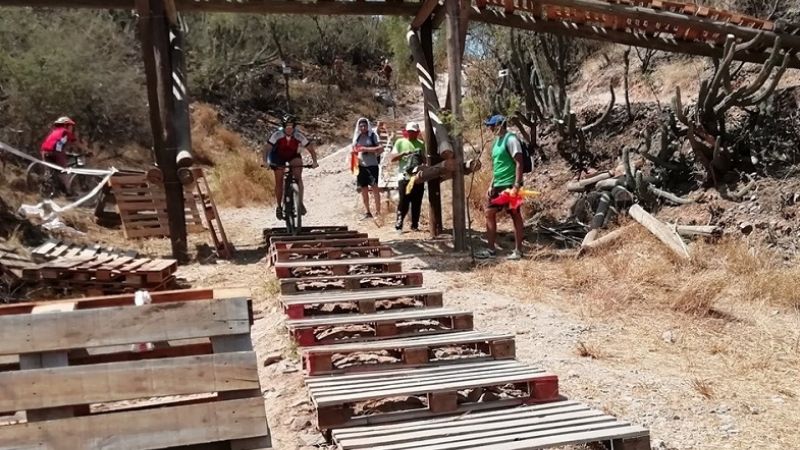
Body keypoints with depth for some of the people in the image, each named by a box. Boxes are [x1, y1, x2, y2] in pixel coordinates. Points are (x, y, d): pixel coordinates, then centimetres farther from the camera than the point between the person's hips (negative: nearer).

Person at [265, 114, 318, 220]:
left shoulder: (298, 136, -27)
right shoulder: (277, 135, -30)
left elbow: (311, 148, -22)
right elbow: (268, 149, -31)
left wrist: (314, 161, -37)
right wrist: (266, 162, -46)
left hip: (293, 156, 0)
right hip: (278, 157, 0)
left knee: (298, 177, -22)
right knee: (279, 181, -2)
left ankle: (300, 202, -16)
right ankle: (279, 206, 14)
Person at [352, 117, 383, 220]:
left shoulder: (373, 135, -2)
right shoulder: (357, 137, 13)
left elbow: (381, 149, -10)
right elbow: (354, 150, 23)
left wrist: (367, 149, -19)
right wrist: (354, 153, -1)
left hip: (372, 165, -5)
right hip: (360, 166, 5)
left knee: (375, 188, -9)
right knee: (363, 189, 9)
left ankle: (378, 212, -7)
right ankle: (367, 212, 17)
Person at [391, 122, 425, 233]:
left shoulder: (421, 144, 12)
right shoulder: (400, 142, 7)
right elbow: (392, 158, 2)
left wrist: (421, 159, -9)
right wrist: (403, 153, -13)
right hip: (405, 177, -3)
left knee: (417, 203, 6)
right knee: (403, 203, -6)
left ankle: (415, 225, 15)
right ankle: (398, 225, 1)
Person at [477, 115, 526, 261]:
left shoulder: (510, 139, -12)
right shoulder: (496, 141, 15)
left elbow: (519, 163, -17)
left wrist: (516, 186, -23)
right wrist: (491, 185, 19)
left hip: (509, 184, -9)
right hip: (497, 185, 10)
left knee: (515, 215, -1)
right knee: (489, 213, 8)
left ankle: (518, 251, 7)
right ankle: (491, 250, 15)